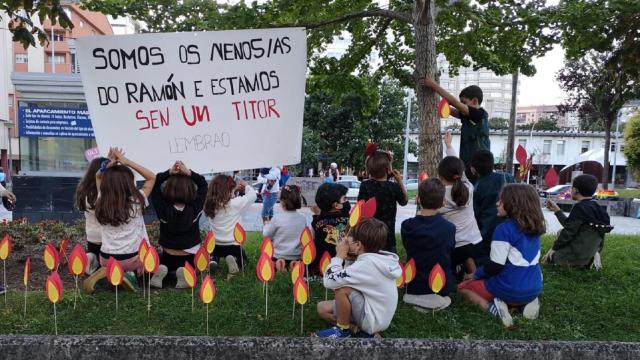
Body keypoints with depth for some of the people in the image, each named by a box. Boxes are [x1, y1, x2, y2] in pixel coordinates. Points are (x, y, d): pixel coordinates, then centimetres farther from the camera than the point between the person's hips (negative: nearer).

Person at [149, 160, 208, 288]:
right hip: (190, 259, -1)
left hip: (168, 257, 1)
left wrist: (169, 173, -20)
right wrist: (189, 173, -20)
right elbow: (203, 184, -8)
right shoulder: (195, 209, -19)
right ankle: (186, 272, -1)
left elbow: (153, 184, -10)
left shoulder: (163, 209, -20)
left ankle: (160, 271, -1)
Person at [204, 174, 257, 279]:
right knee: (242, 262, 26)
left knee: (215, 254, 40)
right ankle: (234, 260, -9)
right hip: (233, 245, -4)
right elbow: (253, 194, -8)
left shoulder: (210, 204, -8)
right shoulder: (236, 203, -20)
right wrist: (246, 186, 9)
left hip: (214, 245, 4)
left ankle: (213, 260, 4)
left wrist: (234, 189, 9)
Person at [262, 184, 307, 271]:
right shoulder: (303, 218, -7)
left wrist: (266, 225, 16)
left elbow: (266, 234, -4)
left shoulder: (278, 218, -18)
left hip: (278, 256, -3)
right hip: (297, 256, 3)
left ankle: (277, 263, -5)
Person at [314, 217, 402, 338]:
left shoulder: (367, 264, -28)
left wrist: (340, 255, -17)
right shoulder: (377, 258, 0)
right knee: (322, 308, 11)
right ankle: (367, 329, 7)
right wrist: (345, 257, -4)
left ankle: (342, 330, -3)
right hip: (376, 315, 9)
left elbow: (329, 281, -30)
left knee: (341, 287, -23)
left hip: (372, 319, -9)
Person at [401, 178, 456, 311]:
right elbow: (449, 252, 2)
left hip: (414, 288, 1)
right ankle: (439, 300, 12)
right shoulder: (449, 228, -17)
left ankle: (419, 300, 12)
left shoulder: (407, 226, -14)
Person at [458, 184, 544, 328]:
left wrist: (476, 274, 4)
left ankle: (492, 307, -10)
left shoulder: (504, 229, -19)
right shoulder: (534, 228, 4)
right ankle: (525, 303, 10)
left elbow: (495, 267, -16)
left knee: (463, 287, 15)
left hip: (510, 289, -6)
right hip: (534, 289, 7)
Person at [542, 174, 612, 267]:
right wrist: (557, 210, 19)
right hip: (588, 255, 8)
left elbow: (569, 232, -17)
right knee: (560, 232, 26)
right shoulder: (597, 208, 7)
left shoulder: (580, 208, -19)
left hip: (576, 255, -7)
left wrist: (554, 248, -6)